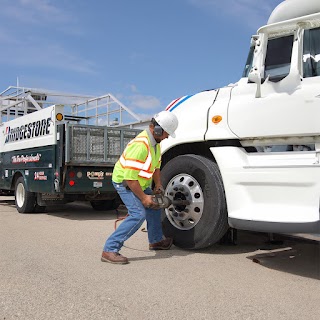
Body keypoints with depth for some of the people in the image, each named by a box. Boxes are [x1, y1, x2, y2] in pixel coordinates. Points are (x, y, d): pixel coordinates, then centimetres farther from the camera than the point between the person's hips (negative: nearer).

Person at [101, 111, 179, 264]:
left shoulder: (155, 142, 0)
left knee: (154, 207, 21)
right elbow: (130, 177, -33)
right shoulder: (140, 145, -33)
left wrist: (158, 185, 5)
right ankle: (109, 250, -19)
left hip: (141, 183, 10)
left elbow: (156, 165, 15)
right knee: (138, 214, -24)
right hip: (124, 182, -10)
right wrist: (143, 197, -26)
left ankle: (156, 240, 44)